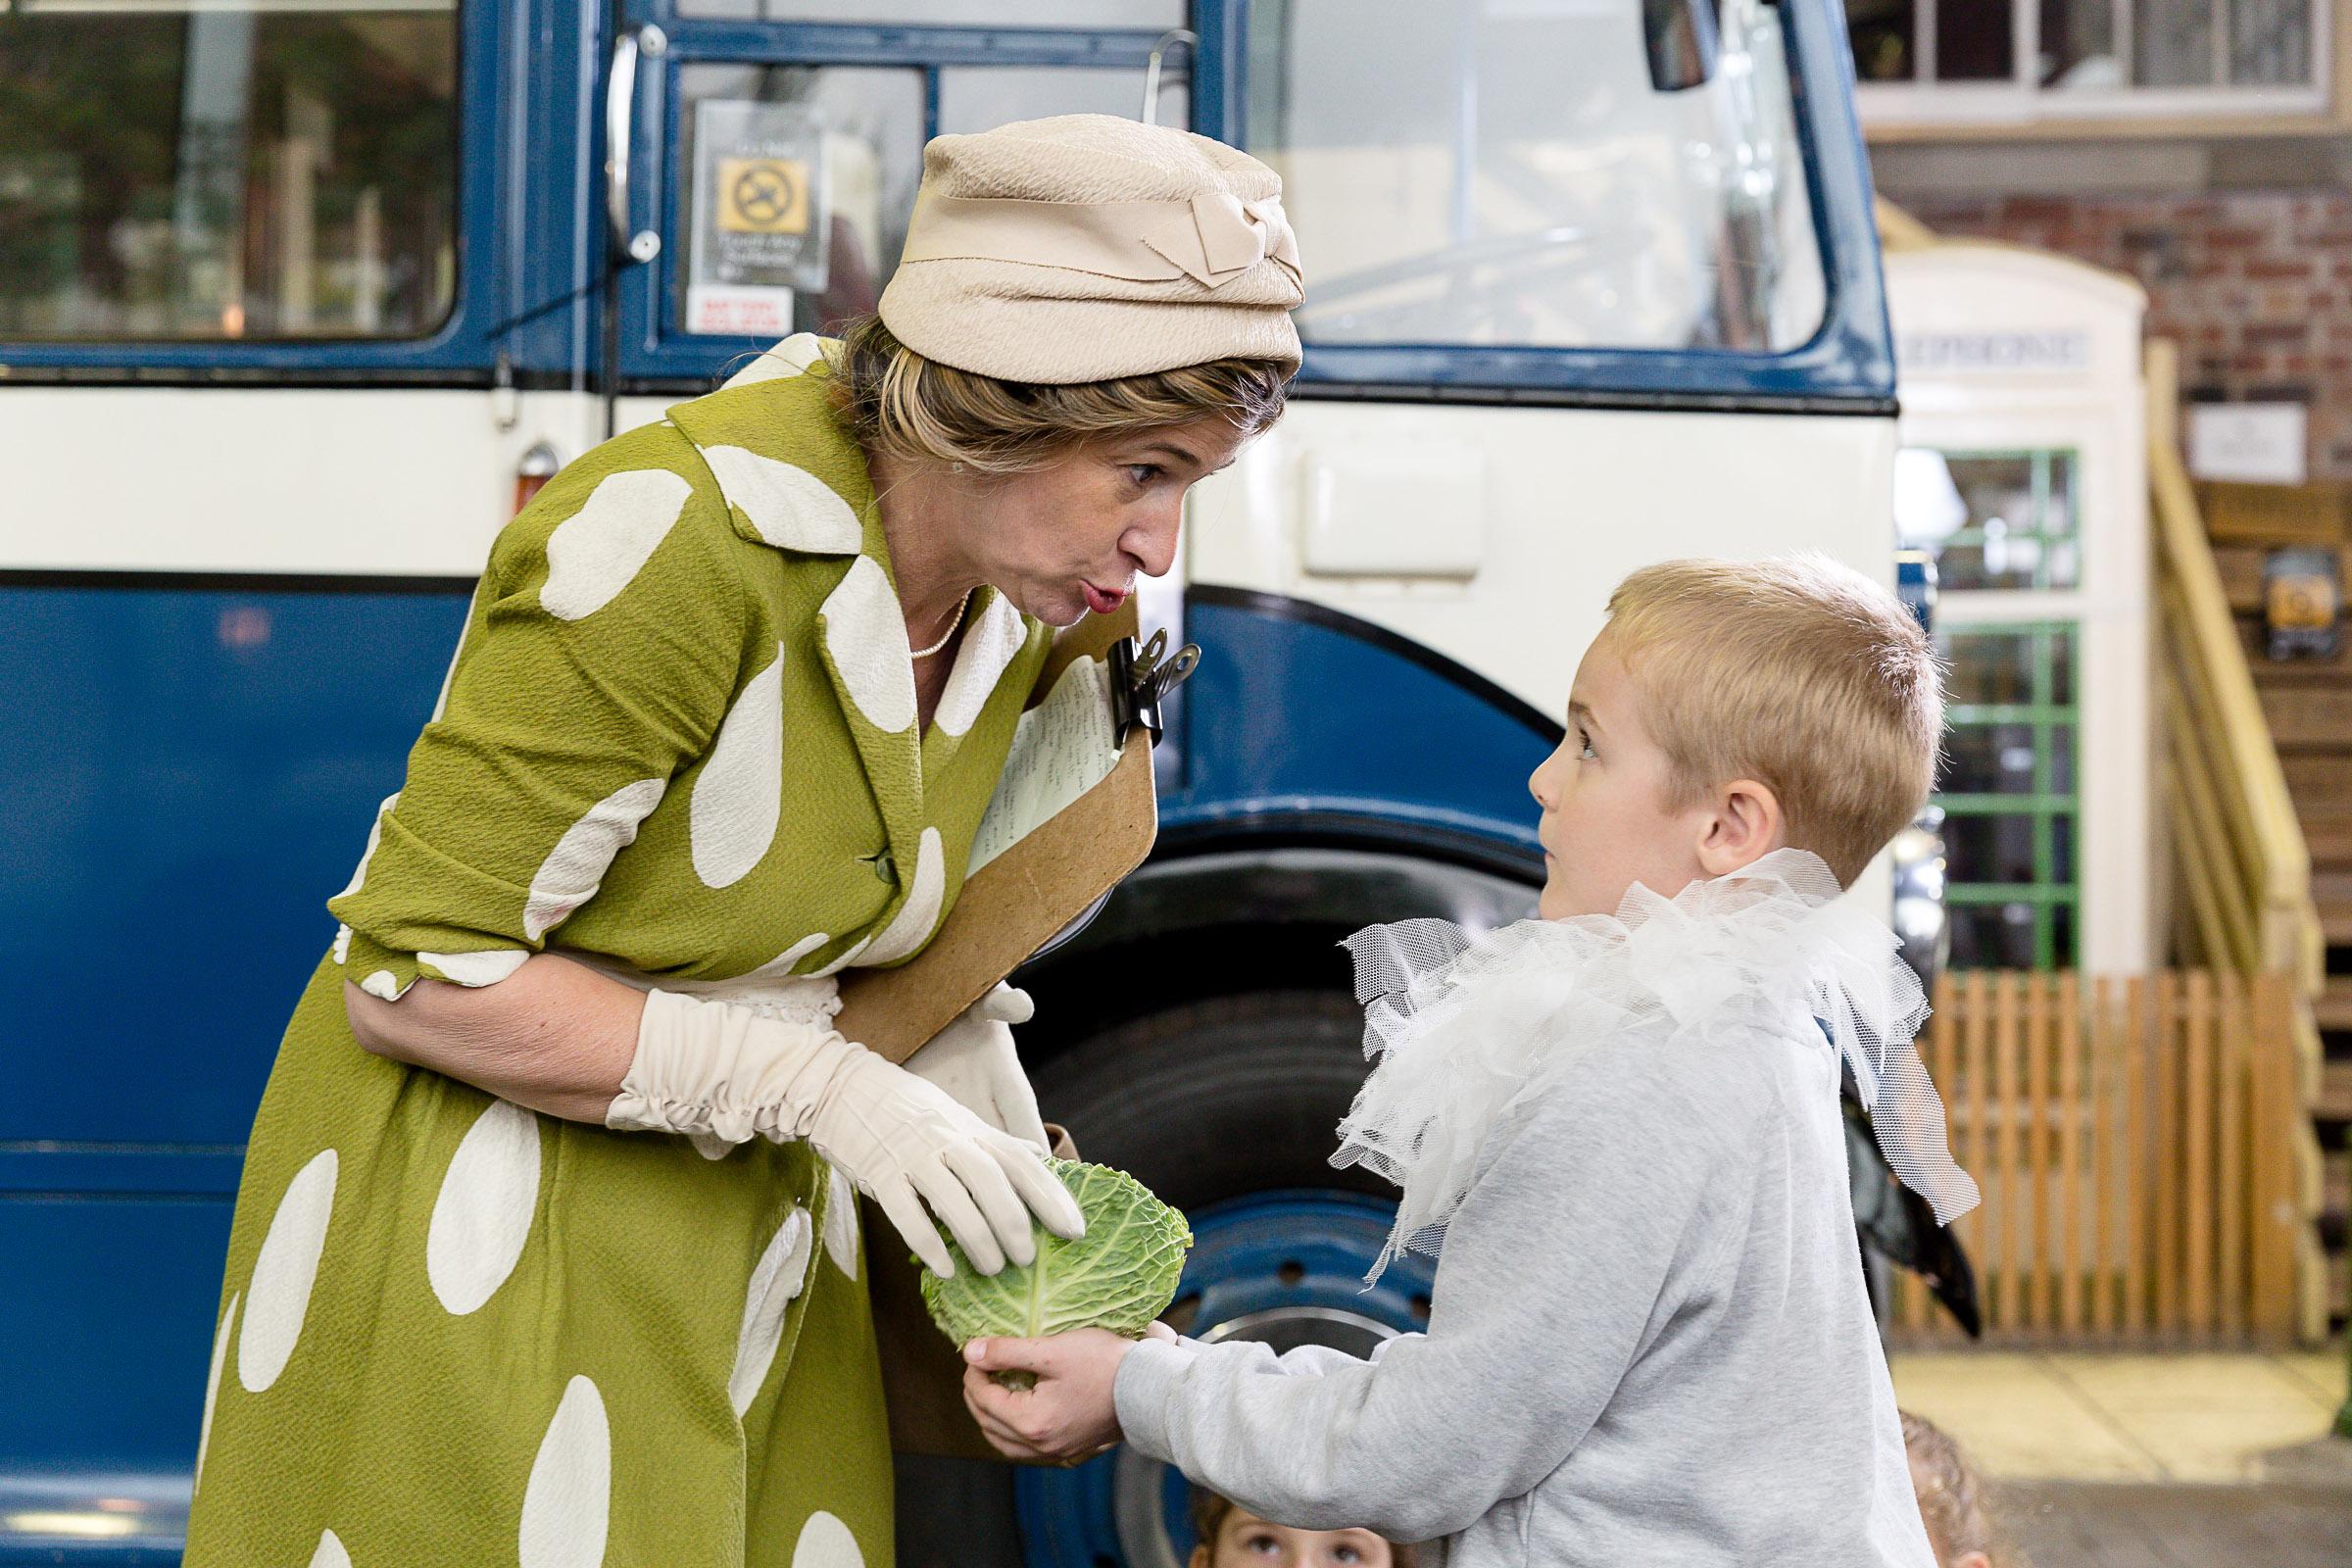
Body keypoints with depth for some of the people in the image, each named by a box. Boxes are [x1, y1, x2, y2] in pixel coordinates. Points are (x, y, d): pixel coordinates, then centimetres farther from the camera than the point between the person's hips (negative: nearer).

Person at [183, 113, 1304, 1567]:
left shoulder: (1020, 597, -4)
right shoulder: (673, 536, -27)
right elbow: (413, 976, -24)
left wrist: (953, 1035, -5)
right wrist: (818, 1080, -25)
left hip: (753, 1215, 7)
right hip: (482, 1223, -6)